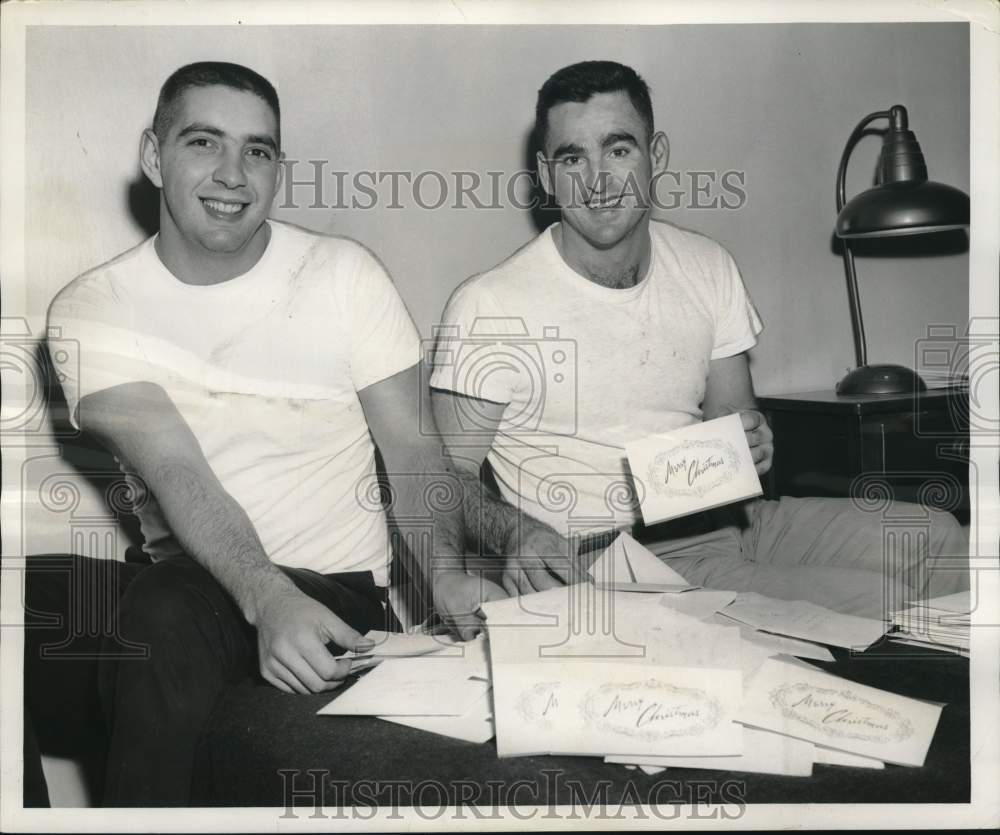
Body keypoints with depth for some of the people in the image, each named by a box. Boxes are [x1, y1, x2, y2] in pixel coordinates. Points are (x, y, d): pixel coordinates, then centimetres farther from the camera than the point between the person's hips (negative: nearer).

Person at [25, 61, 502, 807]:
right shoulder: (92, 310, -1)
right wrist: (269, 599, -32)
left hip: (334, 589, -2)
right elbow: (176, 473, -15)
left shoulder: (344, 274, -2)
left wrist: (445, 574, -21)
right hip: (181, 581, 2)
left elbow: (413, 448, -2)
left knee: (166, 613, -32)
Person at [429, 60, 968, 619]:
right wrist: (512, 532, -27)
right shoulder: (488, 307, -12)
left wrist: (750, 442, -9)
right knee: (877, 601, -23)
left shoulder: (709, 269, 7)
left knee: (937, 536, -10)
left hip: (720, 522, 7)